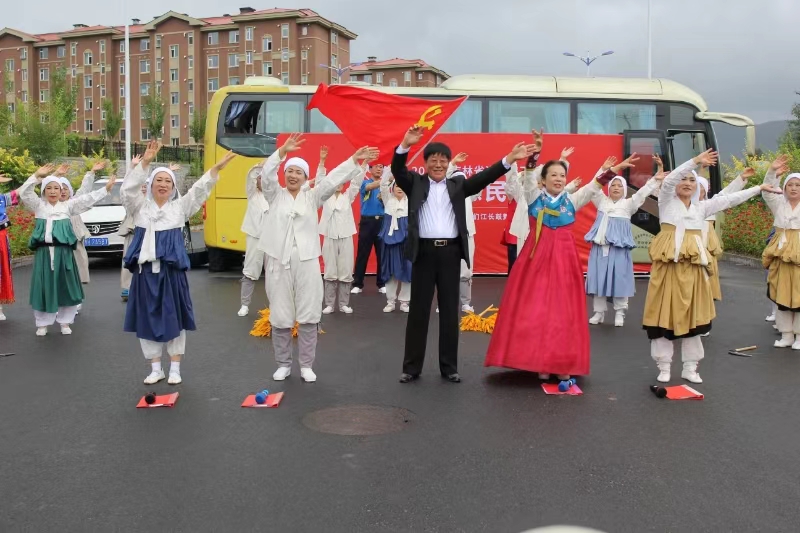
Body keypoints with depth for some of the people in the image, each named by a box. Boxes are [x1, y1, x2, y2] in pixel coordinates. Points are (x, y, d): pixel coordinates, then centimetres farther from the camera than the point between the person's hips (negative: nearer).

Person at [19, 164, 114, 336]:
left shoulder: (68, 206, 10)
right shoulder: (39, 206, 9)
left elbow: (87, 199, 5)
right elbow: (24, 193, -4)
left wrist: (105, 189, -3)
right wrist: (37, 176, -16)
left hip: (63, 251, 1)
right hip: (44, 252, -1)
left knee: (65, 286, 4)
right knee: (44, 287, 2)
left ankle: (65, 322, 16)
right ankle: (43, 323, 14)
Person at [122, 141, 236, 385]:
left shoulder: (180, 207, 8)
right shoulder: (141, 207, 8)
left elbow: (199, 191, 0)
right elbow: (128, 190, -8)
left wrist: (216, 168, -12)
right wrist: (145, 163, -19)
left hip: (171, 272, -1)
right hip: (145, 271, 1)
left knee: (174, 318, 3)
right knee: (147, 319, 5)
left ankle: (175, 368, 15)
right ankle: (156, 368, 18)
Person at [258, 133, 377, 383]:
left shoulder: (313, 197, 10)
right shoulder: (275, 195, 8)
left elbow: (333, 179, 1)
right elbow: (266, 175, -8)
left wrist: (354, 160, -8)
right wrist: (283, 151, -20)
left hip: (306, 261, 1)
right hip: (279, 261, 0)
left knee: (309, 315, 2)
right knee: (280, 315, 4)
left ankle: (306, 365, 13)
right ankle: (283, 364, 18)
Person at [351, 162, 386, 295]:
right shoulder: (365, 182, 2)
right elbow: (370, 186, -23)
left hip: (382, 221, 3)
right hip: (367, 221, -3)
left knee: (382, 254, 4)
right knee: (362, 254, 0)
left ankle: (382, 284, 13)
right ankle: (358, 284, 6)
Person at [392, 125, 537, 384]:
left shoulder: (457, 185, 13)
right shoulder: (416, 183, 8)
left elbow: (483, 178, 4)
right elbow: (397, 170, -7)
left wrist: (510, 159, -8)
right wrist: (405, 145, -24)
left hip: (450, 253, 2)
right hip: (424, 252, -2)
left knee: (450, 311, 7)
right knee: (418, 311, 4)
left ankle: (449, 366, 16)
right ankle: (412, 367, 12)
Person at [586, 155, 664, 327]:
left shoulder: (629, 204, 9)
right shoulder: (602, 201, 14)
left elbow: (643, 192, -2)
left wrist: (657, 177, -14)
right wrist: (604, 170, -9)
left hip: (618, 247, -2)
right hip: (600, 245, 2)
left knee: (619, 278, -2)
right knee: (598, 277, 2)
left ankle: (619, 313, 9)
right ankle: (599, 312, 11)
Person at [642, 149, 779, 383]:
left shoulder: (701, 207, 16)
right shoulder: (666, 201, 3)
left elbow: (730, 199, 16)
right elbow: (668, 181, -14)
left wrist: (759, 188, 13)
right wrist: (696, 161, -23)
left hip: (692, 267, 4)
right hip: (668, 264, -4)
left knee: (691, 316, 7)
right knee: (665, 314, -1)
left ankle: (690, 367, 17)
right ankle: (664, 367, 9)